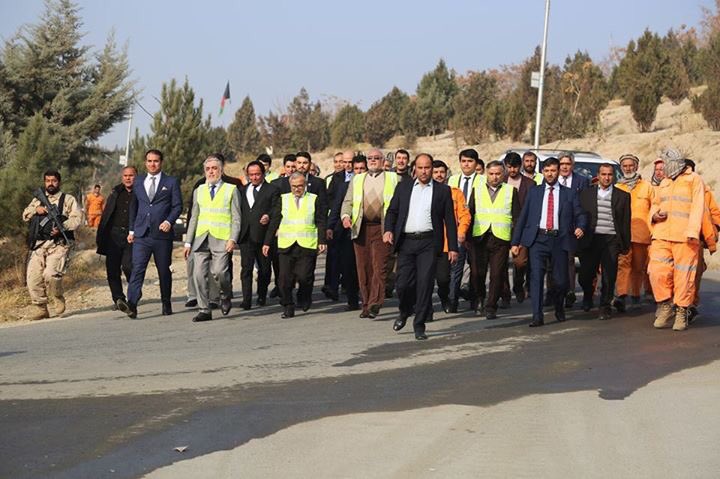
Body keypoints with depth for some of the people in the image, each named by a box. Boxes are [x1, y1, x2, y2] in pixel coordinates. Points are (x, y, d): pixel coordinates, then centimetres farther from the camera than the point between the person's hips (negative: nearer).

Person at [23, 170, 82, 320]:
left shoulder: (67, 199, 7)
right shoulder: (38, 199, 23)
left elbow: (77, 217, -4)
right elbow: (25, 216, 17)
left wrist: (62, 227, -20)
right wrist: (36, 210, -3)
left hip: (58, 245, -5)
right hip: (38, 245, 5)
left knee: (51, 274, -23)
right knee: (33, 278, -3)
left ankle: (59, 299, 3)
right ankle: (40, 309, 9)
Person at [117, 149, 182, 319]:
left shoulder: (171, 182, 5)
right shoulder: (138, 182, 14)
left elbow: (177, 206, 1)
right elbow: (133, 207, 21)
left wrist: (169, 221, -15)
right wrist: (132, 230, 16)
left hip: (162, 234, -1)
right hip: (141, 234, 1)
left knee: (164, 271, 8)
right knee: (137, 268, -13)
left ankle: (166, 304, 24)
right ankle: (131, 305, -25)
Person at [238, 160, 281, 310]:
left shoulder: (272, 190, 2)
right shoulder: (242, 190, 14)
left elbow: (276, 214, -2)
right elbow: (238, 212, 13)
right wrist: (237, 234, 1)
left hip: (263, 236, -2)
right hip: (246, 236, 2)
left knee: (264, 268, 10)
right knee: (246, 268, -7)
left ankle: (262, 296, 27)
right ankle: (246, 299, -10)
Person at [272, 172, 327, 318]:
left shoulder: (314, 199, 8)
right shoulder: (282, 199, 12)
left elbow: (321, 222, 6)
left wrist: (322, 241, -5)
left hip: (307, 245, -2)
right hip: (286, 245, 2)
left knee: (304, 277, -8)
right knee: (285, 278, -3)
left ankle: (304, 299, 21)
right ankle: (288, 308, 10)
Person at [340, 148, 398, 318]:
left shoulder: (393, 178, 10)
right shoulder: (357, 180, 18)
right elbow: (348, 201, 13)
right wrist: (345, 215, -8)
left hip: (381, 228, -3)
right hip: (360, 228, 3)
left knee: (379, 266, -12)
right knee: (363, 268, 4)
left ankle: (375, 303, -16)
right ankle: (366, 304, 11)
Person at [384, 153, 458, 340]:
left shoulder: (443, 190, 7)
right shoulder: (403, 187, 12)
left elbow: (450, 220, 6)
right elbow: (392, 210, 11)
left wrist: (453, 247, 1)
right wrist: (388, 230, -8)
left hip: (429, 242, -1)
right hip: (406, 241, 1)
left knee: (425, 283, -6)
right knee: (403, 283, -2)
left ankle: (419, 325, 3)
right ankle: (404, 312, 28)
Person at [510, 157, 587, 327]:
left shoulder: (569, 194, 11)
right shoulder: (534, 192, 13)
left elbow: (580, 214, 8)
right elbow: (523, 217, 11)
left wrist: (580, 227, -16)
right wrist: (515, 242, 5)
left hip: (559, 240, 0)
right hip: (538, 239, 0)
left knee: (561, 280, 4)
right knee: (536, 276, -13)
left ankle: (559, 308, 33)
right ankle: (537, 316, -12)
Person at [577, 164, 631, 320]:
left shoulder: (622, 196, 7)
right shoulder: (586, 193, 9)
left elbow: (626, 222, 8)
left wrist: (625, 244, 5)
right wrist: (579, 240, 1)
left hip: (611, 240, 0)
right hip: (590, 239, 0)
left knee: (609, 276, -1)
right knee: (585, 275, 1)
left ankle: (605, 306, 15)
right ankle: (588, 296, 30)